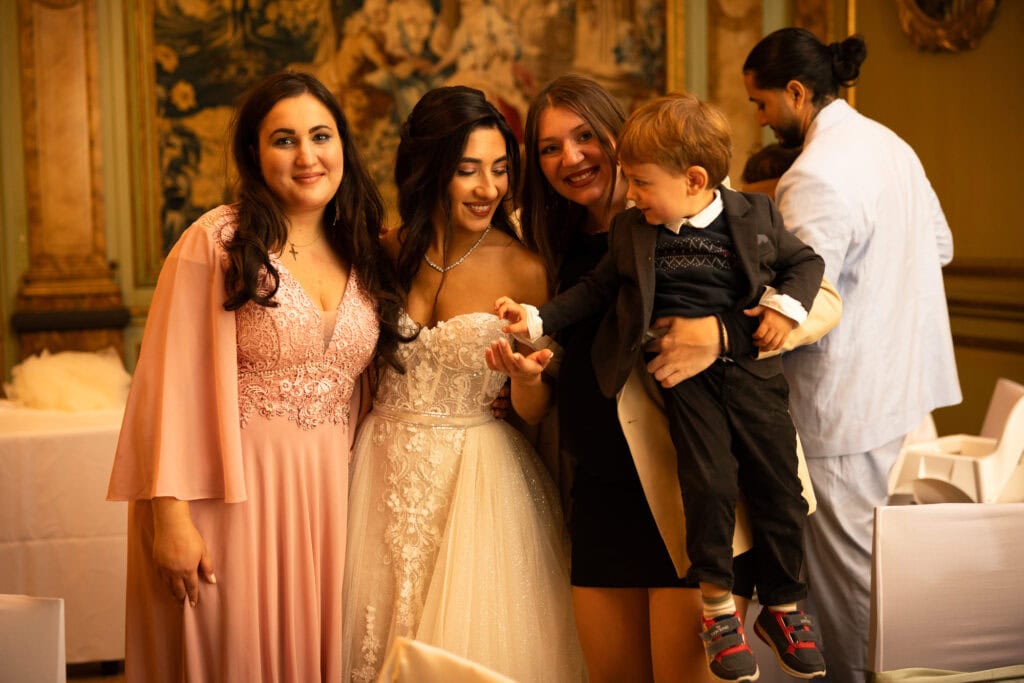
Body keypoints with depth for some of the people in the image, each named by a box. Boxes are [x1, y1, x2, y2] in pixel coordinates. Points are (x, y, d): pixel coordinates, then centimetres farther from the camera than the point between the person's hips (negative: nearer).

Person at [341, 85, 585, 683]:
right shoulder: (387, 252, 0)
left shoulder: (522, 269, -9)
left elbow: (534, 414, -4)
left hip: (477, 474, -3)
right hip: (384, 468, 3)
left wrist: (527, 375, -23)